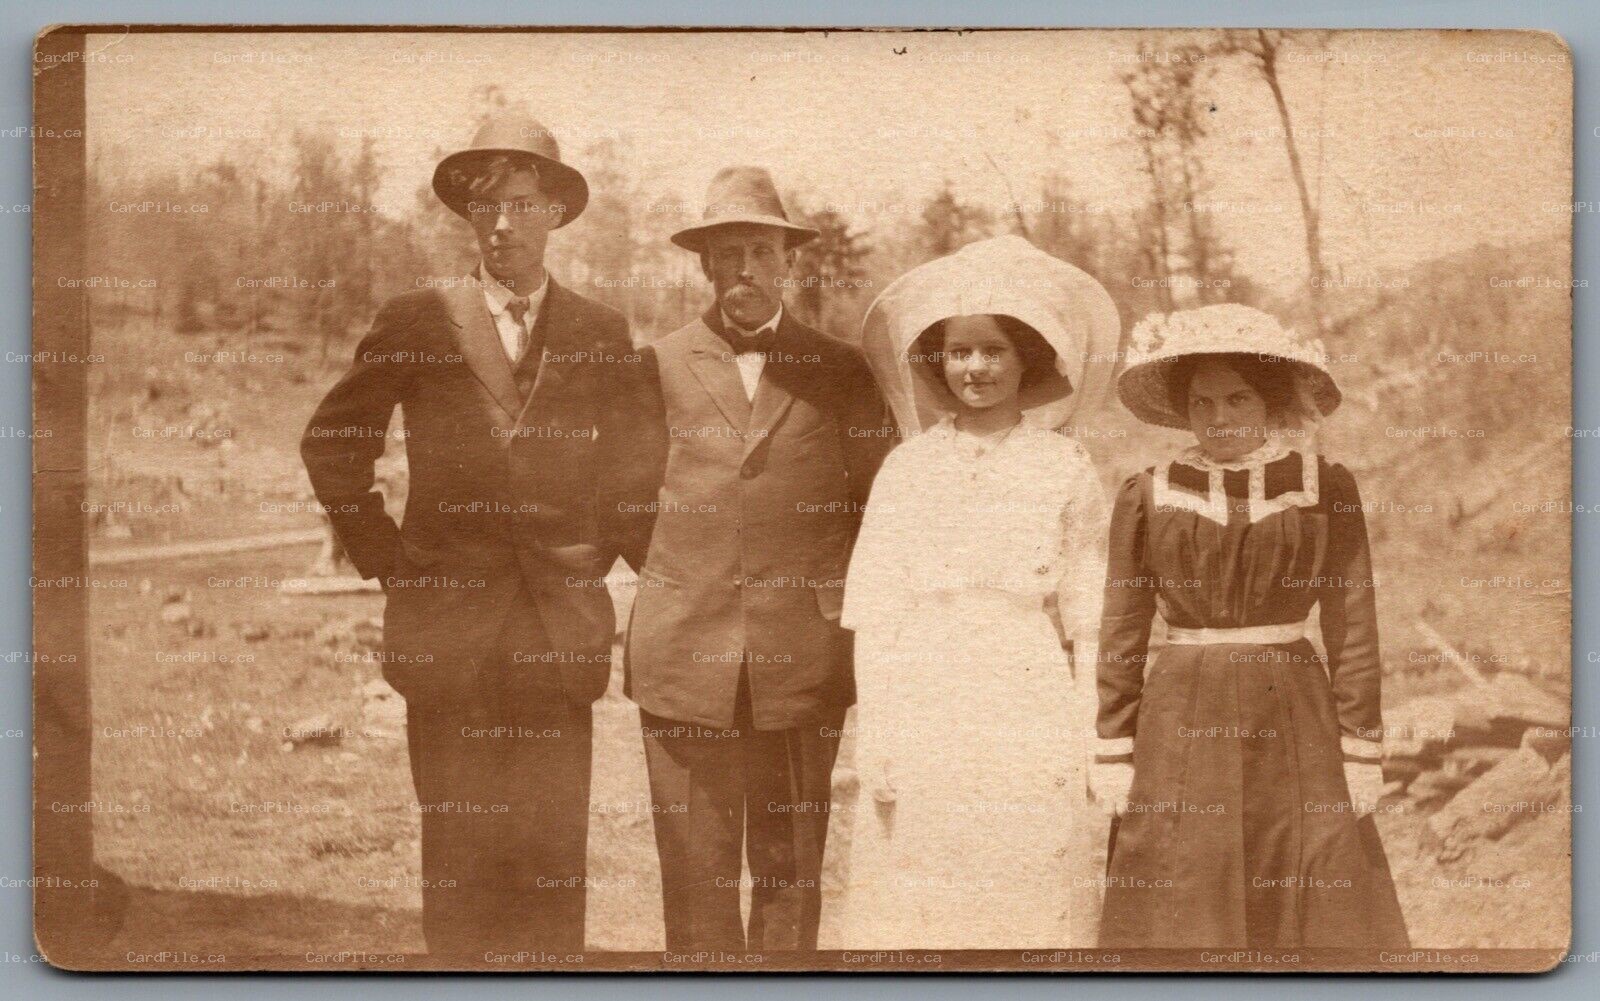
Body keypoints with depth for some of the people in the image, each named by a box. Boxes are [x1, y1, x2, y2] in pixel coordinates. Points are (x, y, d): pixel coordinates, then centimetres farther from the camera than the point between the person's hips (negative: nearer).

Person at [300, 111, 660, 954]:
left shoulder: (603, 337, 8)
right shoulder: (416, 321, 4)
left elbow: (634, 472, 15)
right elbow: (332, 442, 11)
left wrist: (606, 559, 6)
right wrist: (382, 556, 5)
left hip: (561, 628, 1)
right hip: (447, 626, -1)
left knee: (554, 857, 1)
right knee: (460, 850, 1)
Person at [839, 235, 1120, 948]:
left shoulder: (1065, 468, 5)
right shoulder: (908, 467, 7)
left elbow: (1090, 620, 5)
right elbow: (875, 615, 6)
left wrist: (1095, 746, 0)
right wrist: (875, 743, 0)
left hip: (1029, 720, -1)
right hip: (922, 721, 1)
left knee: (1029, 910, -1)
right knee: (917, 913, 0)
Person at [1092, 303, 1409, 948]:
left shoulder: (1326, 489, 3)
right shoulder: (1147, 497, 4)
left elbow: (1353, 630, 2)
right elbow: (1121, 635, 6)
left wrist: (1361, 754, -2)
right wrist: (1113, 755, 1)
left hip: (1294, 724, 0)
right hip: (1180, 727, 0)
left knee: (1316, 905, 1)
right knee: (1180, 914, 2)